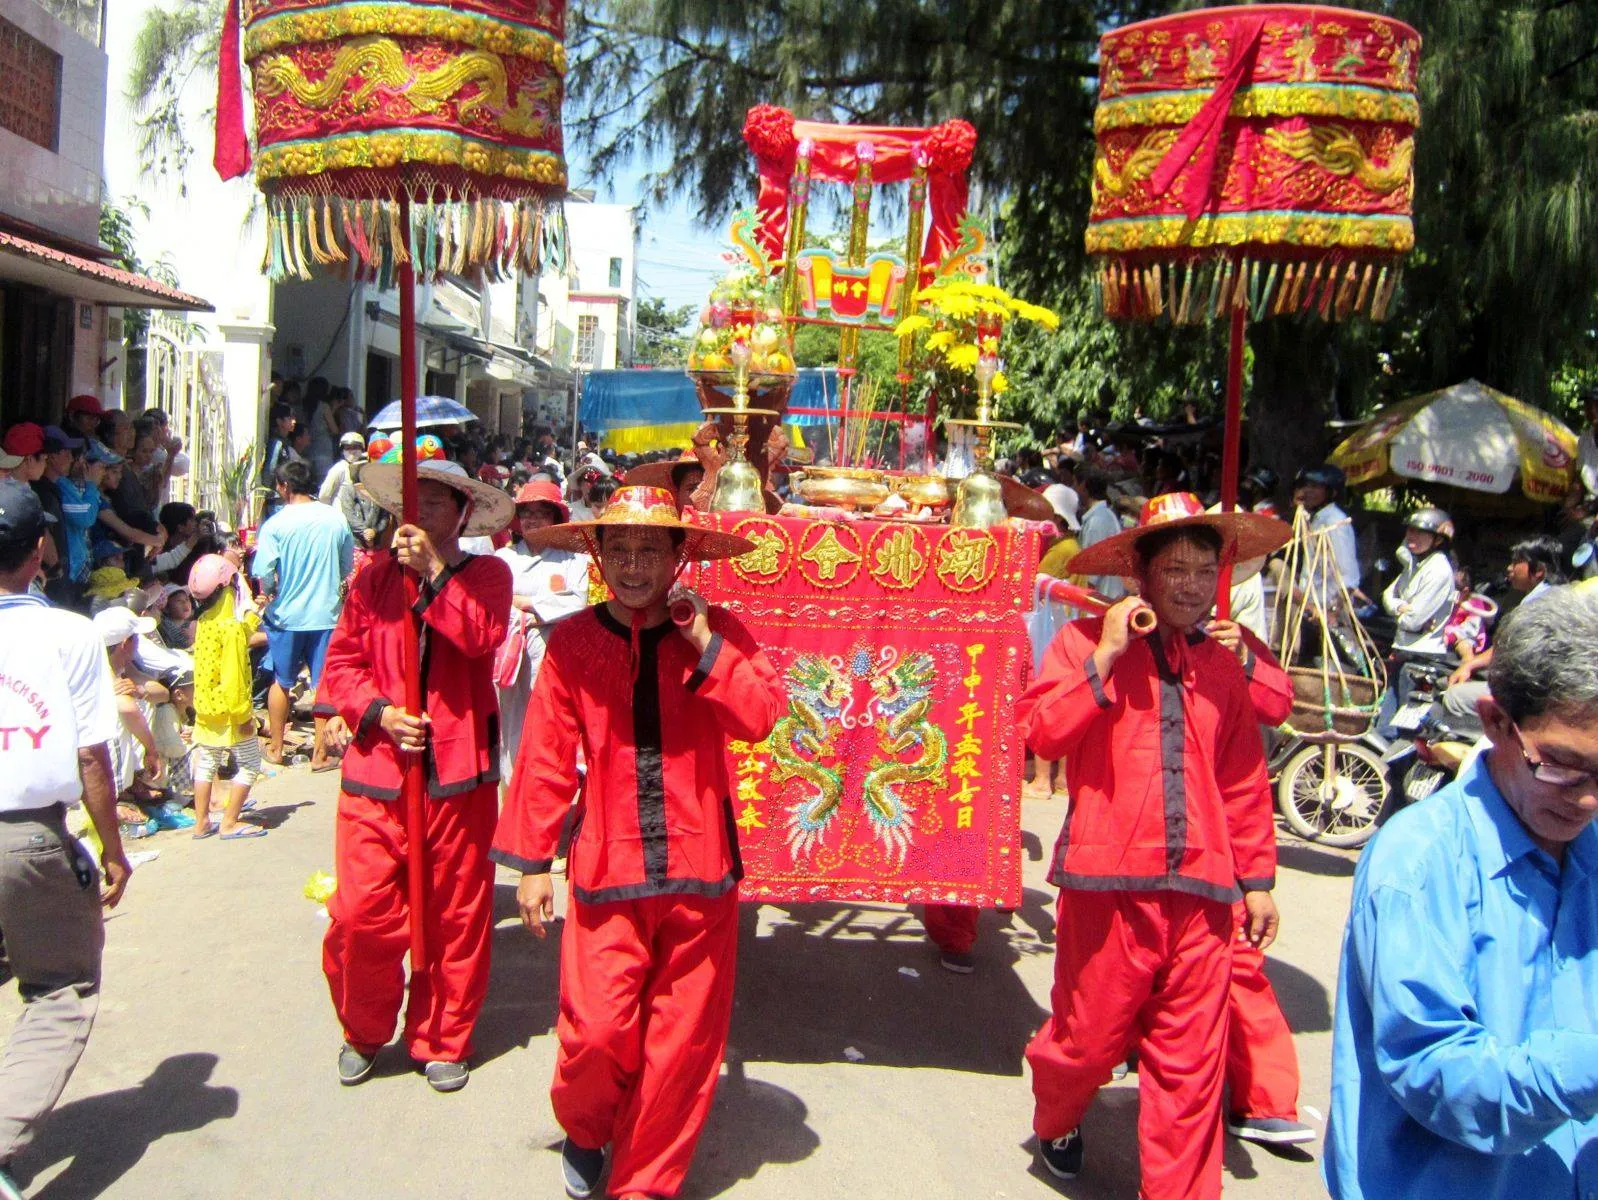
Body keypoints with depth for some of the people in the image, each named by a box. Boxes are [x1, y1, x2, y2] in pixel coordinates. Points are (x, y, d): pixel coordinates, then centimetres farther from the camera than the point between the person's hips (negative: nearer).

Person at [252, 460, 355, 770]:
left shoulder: (276, 523, -12)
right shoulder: (336, 519, -4)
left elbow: (264, 573, -14)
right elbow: (347, 568, 6)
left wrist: (270, 591, 7)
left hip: (287, 614, -1)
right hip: (326, 614, 1)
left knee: (282, 682, 16)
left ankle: (275, 748, 27)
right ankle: (320, 754, 12)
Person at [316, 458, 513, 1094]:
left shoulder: (486, 574, 5)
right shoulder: (374, 578, 12)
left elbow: (483, 636, -15)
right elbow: (341, 661, 8)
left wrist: (435, 571, -17)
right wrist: (377, 712, -7)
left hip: (457, 772, -1)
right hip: (375, 771, 2)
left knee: (454, 916, 6)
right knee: (360, 915, 0)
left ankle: (443, 1041, 24)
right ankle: (365, 1031, 24)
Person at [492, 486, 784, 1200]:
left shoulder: (717, 633, 2)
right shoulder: (573, 642, 0)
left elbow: (762, 717, -12)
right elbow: (545, 758, 1)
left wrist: (704, 644, -16)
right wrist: (530, 861, 1)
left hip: (699, 866, 1)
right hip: (606, 867, -1)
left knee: (684, 1037, 7)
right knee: (597, 1029, -3)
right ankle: (584, 1130, 31)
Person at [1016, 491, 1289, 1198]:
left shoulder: (1223, 667, 13)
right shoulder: (1088, 640, 1)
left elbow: (1244, 784, 16)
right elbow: (1040, 732, -12)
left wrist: (1257, 880, 15)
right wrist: (1105, 655, -14)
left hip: (1201, 893, 3)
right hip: (1109, 882, -3)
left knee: (1190, 1070, 6)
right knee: (1087, 1039, 9)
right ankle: (1056, 1125, 41)